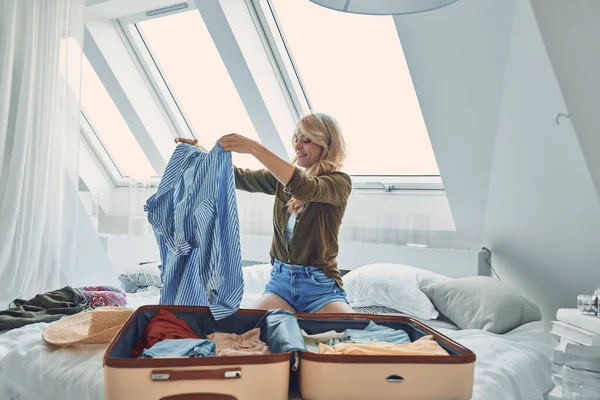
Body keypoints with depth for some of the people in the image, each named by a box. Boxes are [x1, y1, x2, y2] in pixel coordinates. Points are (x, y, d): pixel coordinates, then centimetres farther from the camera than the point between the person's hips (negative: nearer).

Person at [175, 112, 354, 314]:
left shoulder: (339, 182, -8)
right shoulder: (282, 178, 10)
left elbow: (304, 188, -28)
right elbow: (239, 177, 8)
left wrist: (255, 148, -34)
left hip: (320, 285, -3)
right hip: (280, 281, 4)